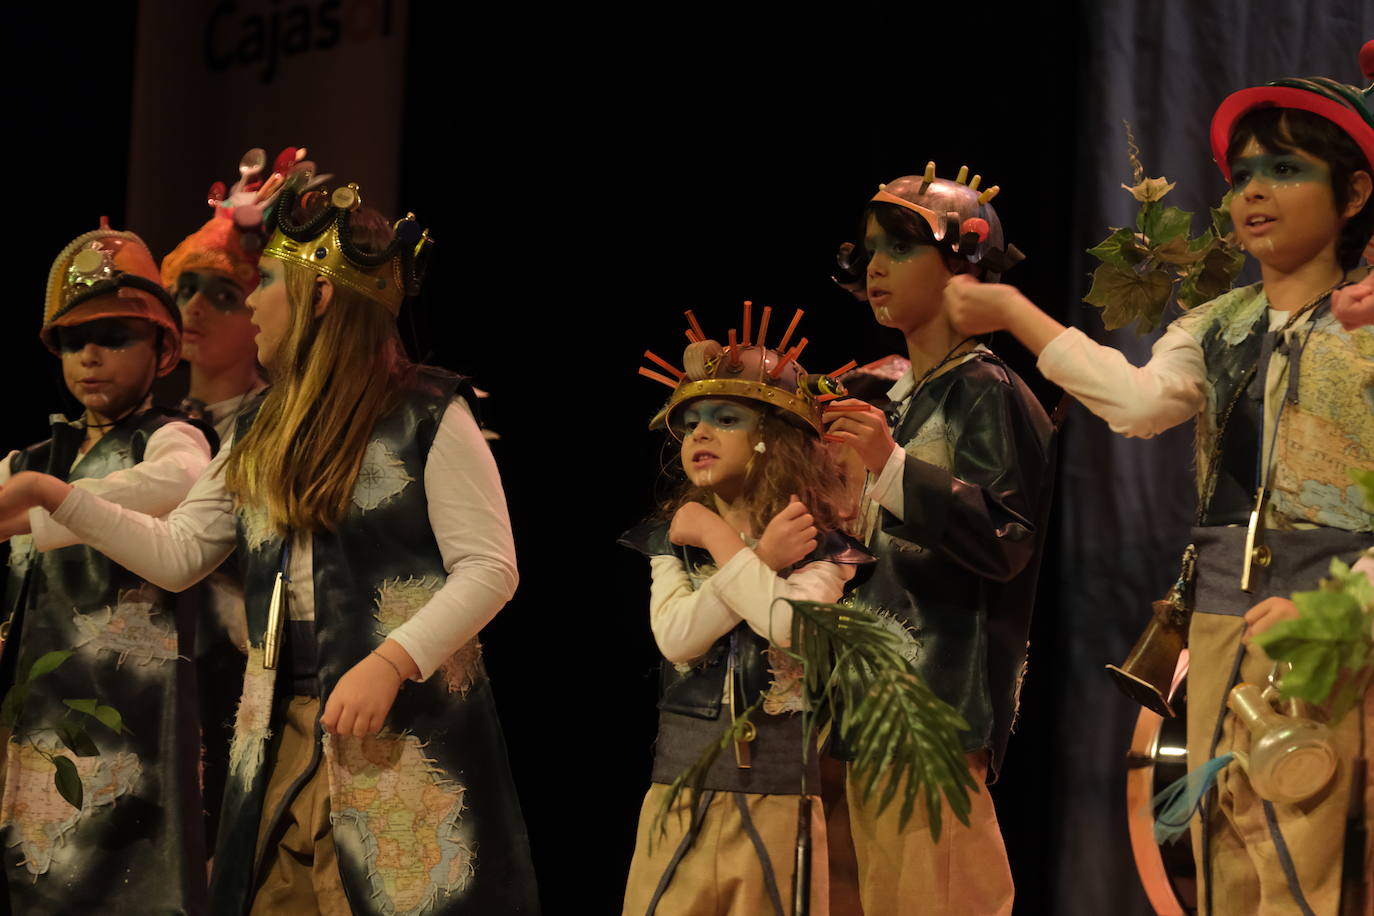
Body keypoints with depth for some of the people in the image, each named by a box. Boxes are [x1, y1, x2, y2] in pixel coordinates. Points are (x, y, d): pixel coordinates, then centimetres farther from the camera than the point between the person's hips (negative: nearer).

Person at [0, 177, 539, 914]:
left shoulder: (429, 415, -7)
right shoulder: (263, 436, 15)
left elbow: (489, 568, -10)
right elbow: (177, 554, 17)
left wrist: (388, 663, -21)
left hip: (410, 735, -6)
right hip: (281, 737, 6)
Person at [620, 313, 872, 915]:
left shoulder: (819, 548, -1)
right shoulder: (674, 539, 10)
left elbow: (792, 627, -21)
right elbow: (676, 637, -7)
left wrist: (720, 540, -10)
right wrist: (761, 560, -11)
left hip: (777, 795, -3)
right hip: (681, 791, 3)